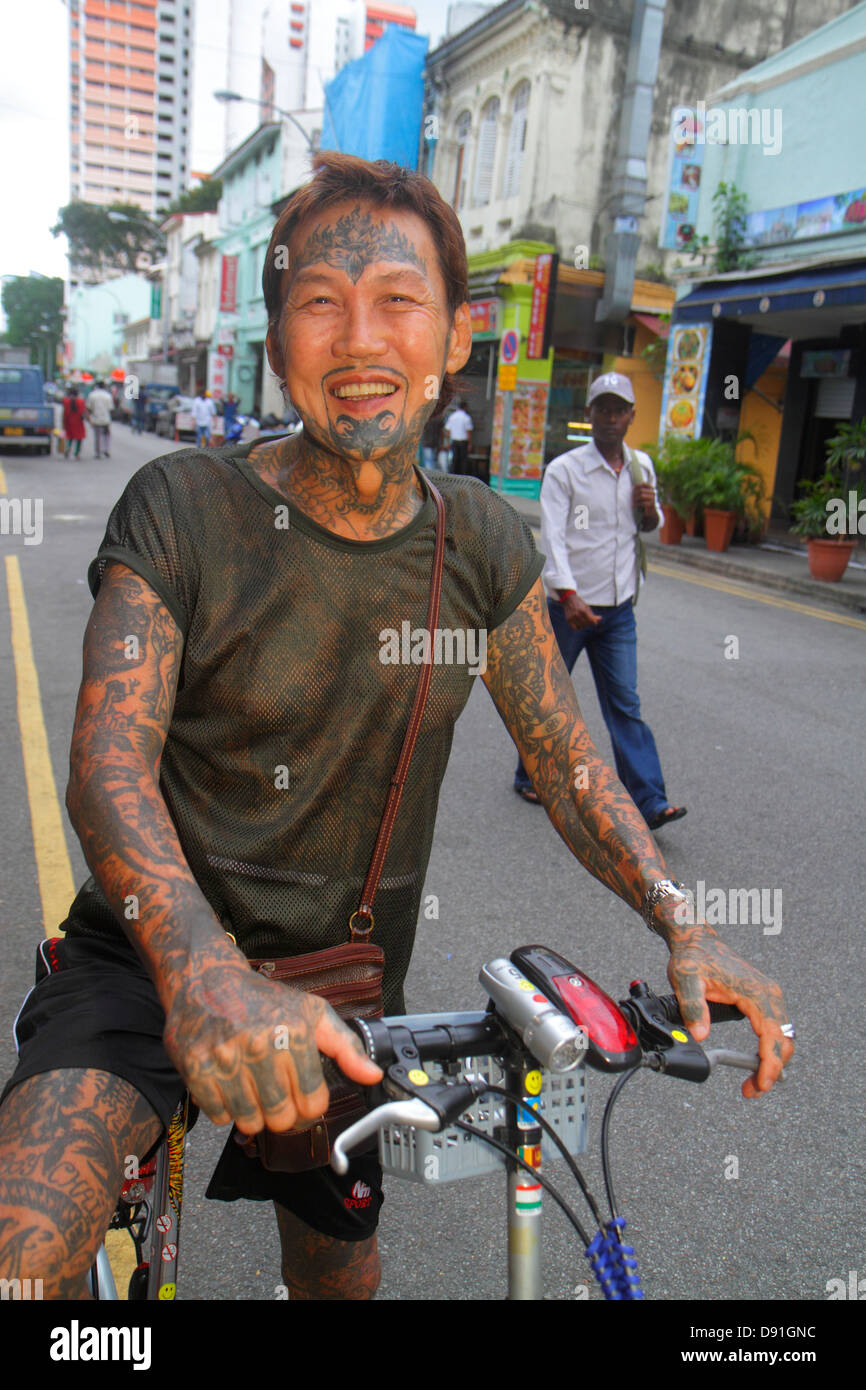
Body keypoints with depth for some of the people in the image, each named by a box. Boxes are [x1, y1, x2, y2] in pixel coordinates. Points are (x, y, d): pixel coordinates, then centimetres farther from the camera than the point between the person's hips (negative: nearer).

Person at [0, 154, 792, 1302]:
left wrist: (683, 924, -15)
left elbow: (567, 763, 0)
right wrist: (202, 967, -41)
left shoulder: (487, 543, -5)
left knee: (339, 1269, 22)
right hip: (155, 964, -3)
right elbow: (110, 762, -23)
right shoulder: (181, 508, -15)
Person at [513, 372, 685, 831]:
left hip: (618, 609, 4)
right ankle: (529, 776, 28)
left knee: (626, 706, 0)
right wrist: (568, 595, -27)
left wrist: (650, 511, -2)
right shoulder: (564, 470, -6)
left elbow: (652, 528, 23)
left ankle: (649, 802, -2)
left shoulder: (641, 466, 10)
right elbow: (552, 536, -14)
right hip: (568, 606, -3)